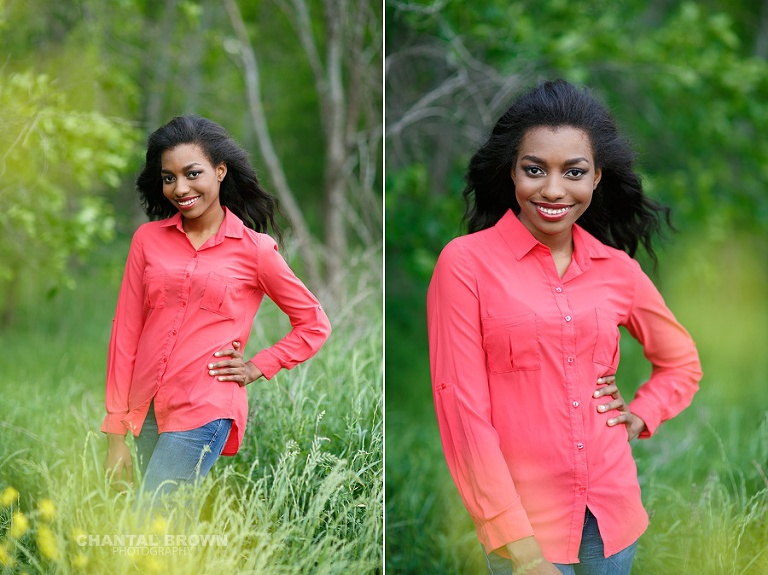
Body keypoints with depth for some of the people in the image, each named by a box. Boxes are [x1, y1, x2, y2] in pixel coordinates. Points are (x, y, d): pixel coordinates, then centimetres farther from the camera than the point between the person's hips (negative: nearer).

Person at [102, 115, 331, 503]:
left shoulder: (254, 249, -1)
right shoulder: (148, 239, 7)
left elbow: (315, 325, 9)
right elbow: (126, 331, 5)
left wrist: (257, 368, -1)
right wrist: (116, 434, 2)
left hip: (203, 413, -4)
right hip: (146, 410, 4)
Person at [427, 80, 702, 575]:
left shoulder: (618, 269, 3)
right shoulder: (465, 263, -10)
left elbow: (682, 362, 20)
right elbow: (462, 407, -12)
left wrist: (642, 414, 1)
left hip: (613, 508, 4)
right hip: (524, 518, -4)